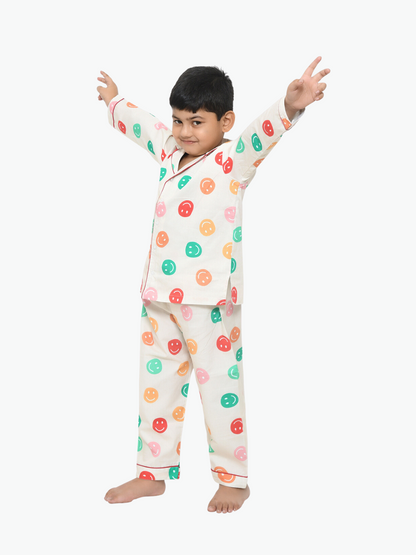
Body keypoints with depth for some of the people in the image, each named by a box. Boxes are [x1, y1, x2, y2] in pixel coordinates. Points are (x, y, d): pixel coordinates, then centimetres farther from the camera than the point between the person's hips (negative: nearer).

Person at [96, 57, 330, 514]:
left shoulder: (231, 162, -10)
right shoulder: (170, 152, 10)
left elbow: (261, 133, -31)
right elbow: (139, 124, 29)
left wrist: (289, 107, -50)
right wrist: (113, 100, 46)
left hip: (208, 298, -7)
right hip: (160, 294, 7)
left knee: (219, 385, 1)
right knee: (157, 382, 15)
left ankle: (233, 479, 15)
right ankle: (153, 472, 30)